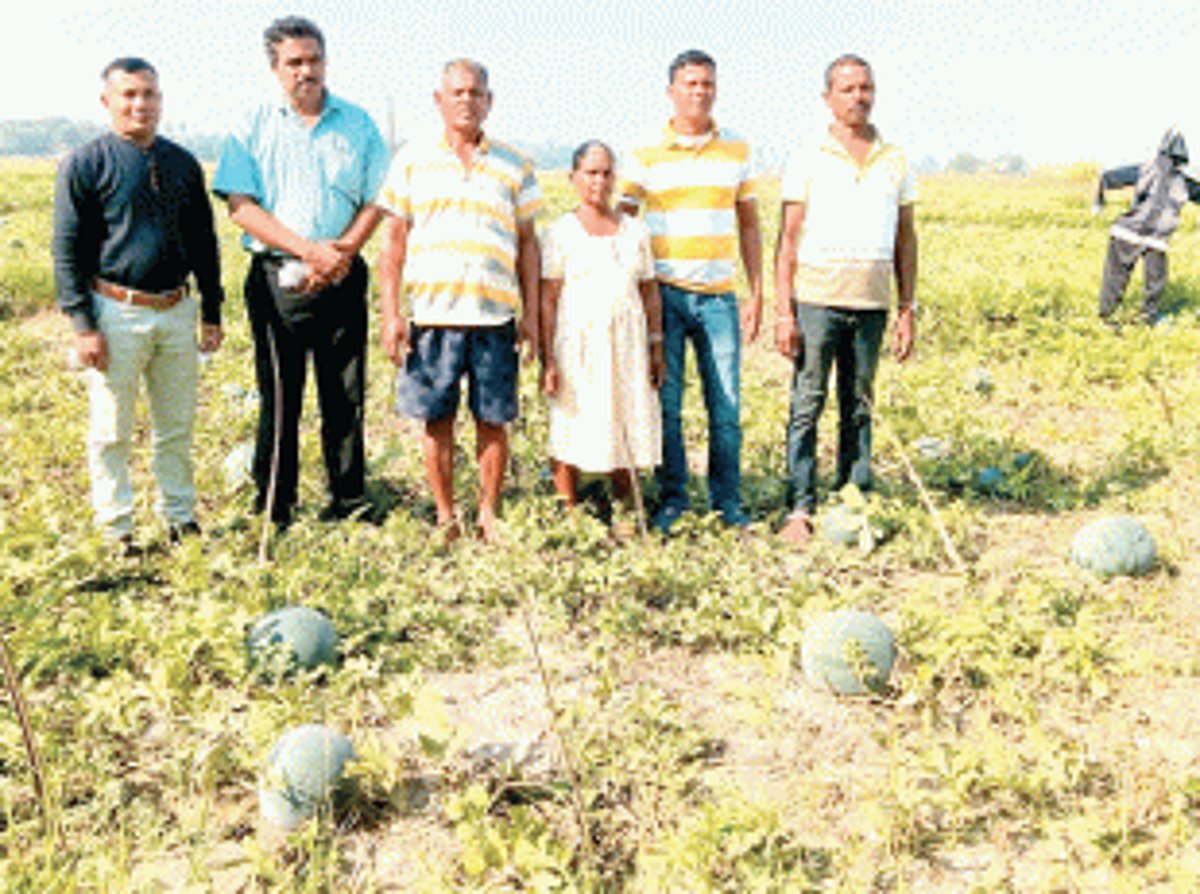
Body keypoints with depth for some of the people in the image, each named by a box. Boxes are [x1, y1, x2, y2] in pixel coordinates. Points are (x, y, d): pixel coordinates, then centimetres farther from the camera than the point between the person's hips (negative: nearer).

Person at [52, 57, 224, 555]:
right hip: (117, 314, -4)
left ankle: (180, 517, 26)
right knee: (111, 431, 4)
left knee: (178, 426, 12)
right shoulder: (85, 165, -3)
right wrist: (84, 326, -11)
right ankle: (116, 528, 16)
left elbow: (203, 243, 16)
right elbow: (67, 252, -5)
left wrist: (211, 314, 12)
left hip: (177, 312, 4)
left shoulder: (182, 163, 11)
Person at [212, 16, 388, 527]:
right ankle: (272, 509, 12)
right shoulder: (253, 128, 5)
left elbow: (376, 202, 6)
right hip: (277, 278, -1)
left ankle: (348, 500, 15)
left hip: (342, 279, 1)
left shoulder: (357, 125, 9)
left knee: (346, 394, 4)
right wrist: (309, 249, -14)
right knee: (278, 394, 2)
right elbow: (241, 207, -3)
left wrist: (340, 253, -10)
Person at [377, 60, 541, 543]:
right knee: (437, 420, 4)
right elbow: (393, 239, 7)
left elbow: (527, 243, 13)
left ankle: (489, 514, 17)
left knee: (493, 421, 3)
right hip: (432, 311, 0)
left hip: (495, 314, 0)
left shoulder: (513, 165, 11)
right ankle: (445, 517, 17)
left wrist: (531, 313, 6)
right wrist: (390, 313, 0)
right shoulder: (413, 160, 9)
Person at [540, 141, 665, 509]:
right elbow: (548, 300, -3)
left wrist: (656, 348, 8)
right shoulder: (560, 234, 1)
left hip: (627, 345, 3)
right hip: (578, 344, -3)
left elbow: (650, 293, 13)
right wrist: (548, 359, -10)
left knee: (628, 429, 4)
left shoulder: (635, 231, 11)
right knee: (572, 435, 0)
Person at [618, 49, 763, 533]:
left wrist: (757, 293, 9)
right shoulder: (646, 155, 3)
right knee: (665, 403, 2)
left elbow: (749, 225, 14)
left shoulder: (737, 150, 11)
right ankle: (671, 499, 15)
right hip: (663, 292, -1)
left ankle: (728, 502, 15)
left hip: (718, 294, 2)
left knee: (726, 403, 3)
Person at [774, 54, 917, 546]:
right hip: (817, 298, -3)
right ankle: (800, 509, 3)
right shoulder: (808, 162, 2)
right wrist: (783, 311, -7)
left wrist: (908, 310, 8)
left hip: (871, 303, 3)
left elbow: (905, 241, 13)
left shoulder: (895, 162, 11)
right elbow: (788, 240, 0)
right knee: (807, 405, -2)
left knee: (859, 408, 8)